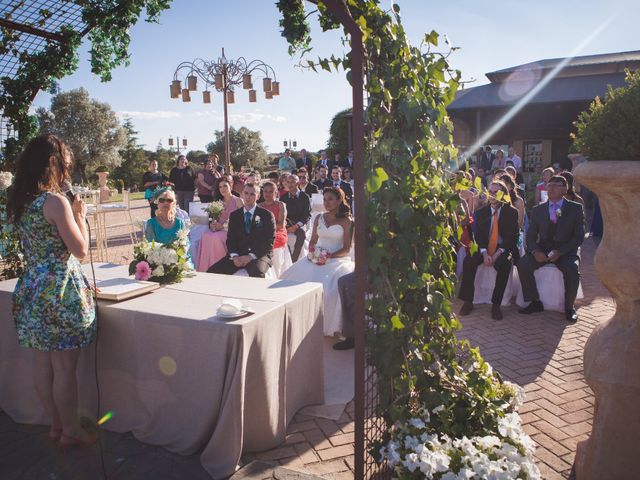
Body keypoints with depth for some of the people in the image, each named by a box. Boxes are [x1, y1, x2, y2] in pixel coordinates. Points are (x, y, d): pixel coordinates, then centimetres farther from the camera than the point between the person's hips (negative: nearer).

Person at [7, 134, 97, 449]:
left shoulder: (18, 201, 7)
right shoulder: (56, 202, -17)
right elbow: (81, 250, -15)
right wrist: (80, 214, -4)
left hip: (31, 289, 8)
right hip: (61, 290, -8)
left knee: (43, 366, 16)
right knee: (65, 367, 5)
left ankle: (55, 426, 30)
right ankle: (71, 431, 19)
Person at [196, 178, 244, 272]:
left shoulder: (238, 201, 3)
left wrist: (223, 225, -14)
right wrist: (213, 224, -4)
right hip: (219, 230, 5)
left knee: (216, 237, -32)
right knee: (206, 236, -26)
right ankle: (205, 270, -23)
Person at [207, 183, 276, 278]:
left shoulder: (267, 215, 3)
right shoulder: (234, 215, 15)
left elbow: (269, 241, -3)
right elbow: (230, 238, 11)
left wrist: (251, 256, -15)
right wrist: (234, 256, -10)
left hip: (259, 255, -4)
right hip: (238, 255, 4)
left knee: (257, 273, -38)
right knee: (212, 271, -18)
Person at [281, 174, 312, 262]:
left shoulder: (304, 197, 1)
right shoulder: (283, 197, 11)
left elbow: (307, 215, -2)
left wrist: (296, 226, -16)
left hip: (299, 224, -2)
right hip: (286, 223, 3)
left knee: (302, 232, -36)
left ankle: (294, 260, -31)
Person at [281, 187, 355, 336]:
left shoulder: (346, 221, 1)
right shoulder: (319, 218, 16)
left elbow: (347, 248, -2)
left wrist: (330, 256, -16)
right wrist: (312, 251, -5)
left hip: (337, 259, -4)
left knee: (329, 284, -33)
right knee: (299, 276, -23)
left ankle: (328, 325, -18)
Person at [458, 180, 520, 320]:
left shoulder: (511, 212, 2)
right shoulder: (480, 212, 9)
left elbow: (512, 237, -5)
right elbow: (477, 235, 1)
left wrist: (498, 254, -19)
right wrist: (484, 253, -18)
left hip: (503, 249, -2)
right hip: (484, 249, 2)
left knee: (505, 264, -34)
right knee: (468, 261, -26)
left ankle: (496, 305, -25)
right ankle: (468, 301, -19)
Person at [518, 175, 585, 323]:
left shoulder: (576, 208, 2)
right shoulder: (537, 210, 9)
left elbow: (579, 236, -4)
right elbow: (530, 235, 6)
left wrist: (560, 252, -19)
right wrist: (535, 251, -15)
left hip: (566, 251, -2)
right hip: (542, 250, 3)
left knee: (572, 270, -33)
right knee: (522, 264, -24)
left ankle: (569, 307, -8)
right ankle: (535, 302, -7)